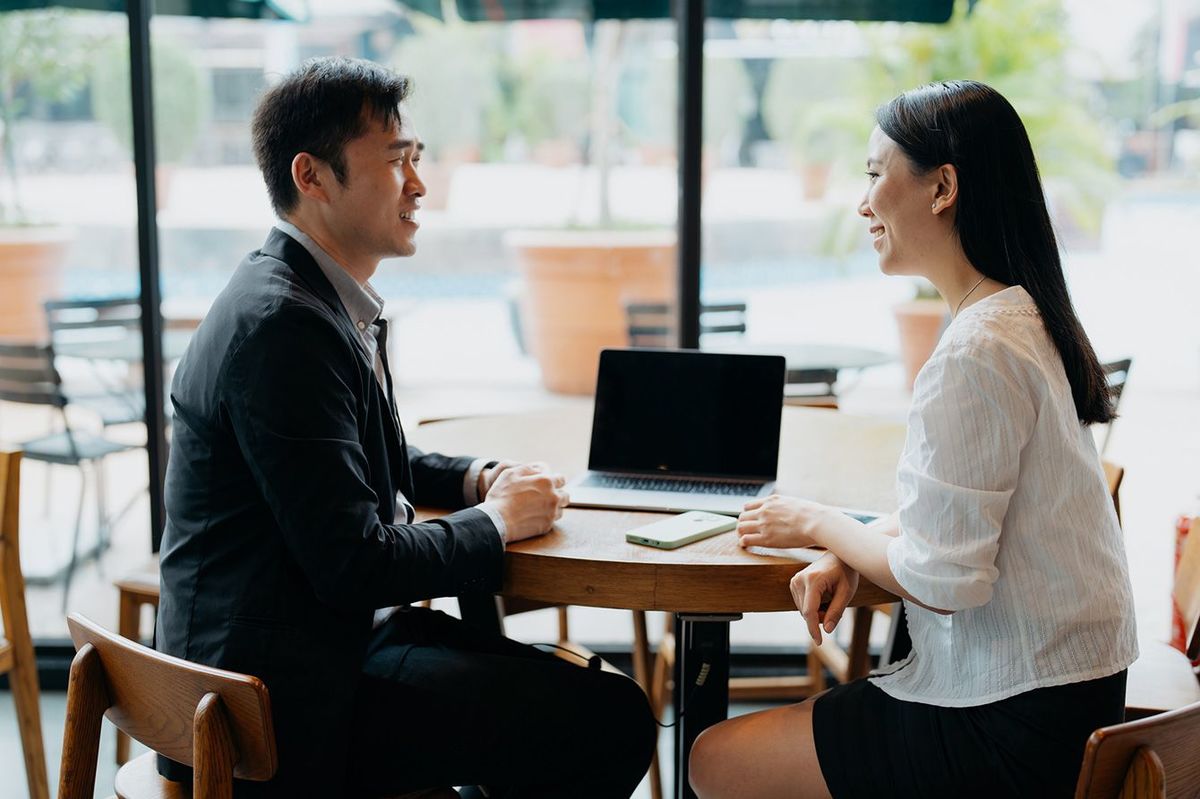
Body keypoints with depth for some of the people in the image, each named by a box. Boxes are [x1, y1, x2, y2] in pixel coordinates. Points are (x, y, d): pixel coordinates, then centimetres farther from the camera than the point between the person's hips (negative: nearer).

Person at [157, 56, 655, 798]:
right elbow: (355, 564, -23)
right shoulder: (284, 326, -22)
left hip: (336, 628, 10)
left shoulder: (324, 298, 9)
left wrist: (477, 477, 8)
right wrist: (496, 521, -8)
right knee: (611, 721, -12)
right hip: (292, 689, -10)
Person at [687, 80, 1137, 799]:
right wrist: (848, 552, 0)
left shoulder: (975, 352, -24)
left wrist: (820, 524, -6)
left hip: (1016, 728, -10)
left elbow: (940, 581, -23)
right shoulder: (1028, 317, 8)